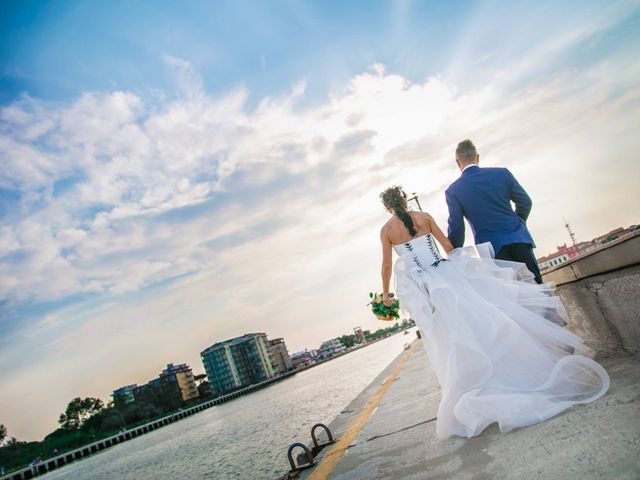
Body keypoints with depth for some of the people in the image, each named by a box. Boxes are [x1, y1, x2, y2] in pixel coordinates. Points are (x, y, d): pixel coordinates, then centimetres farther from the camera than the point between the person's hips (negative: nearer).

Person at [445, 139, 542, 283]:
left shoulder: (453, 191, -3)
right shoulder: (502, 173, 3)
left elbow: (456, 227, -2)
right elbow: (525, 202, 11)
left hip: (492, 248, -2)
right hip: (519, 239, 2)